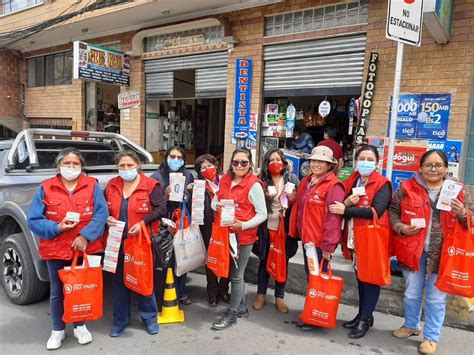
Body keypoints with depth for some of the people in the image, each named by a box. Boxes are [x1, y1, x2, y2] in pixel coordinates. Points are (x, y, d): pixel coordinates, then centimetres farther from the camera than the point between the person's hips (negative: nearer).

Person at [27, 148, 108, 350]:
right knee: (57, 292, 14)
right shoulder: (46, 188, -2)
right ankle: (58, 330, 33)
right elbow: (33, 220, -4)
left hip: (85, 248, 0)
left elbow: (101, 213, -11)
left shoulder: (92, 185, -3)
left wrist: (86, 236, -21)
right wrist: (56, 228, -19)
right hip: (56, 250, 0)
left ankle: (80, 326, 34)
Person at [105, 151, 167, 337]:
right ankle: (120, 320, 29)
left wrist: (142, 223, -20)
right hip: (117, 241, 4)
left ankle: (149, 317, 27)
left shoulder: (150, 185, -8)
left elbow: (161, 208, -10)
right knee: (119, 280, 13)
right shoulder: (112, 185, 6)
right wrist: (107, 218, -6)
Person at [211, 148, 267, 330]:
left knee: (236, 276, 4)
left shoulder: (254, 185, -13)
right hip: (225, 233, 7)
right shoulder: (225, 180, 5)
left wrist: (243, 225, -25)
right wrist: (216, 205, -6)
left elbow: (262, 214, -13)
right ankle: (241, 307, 37)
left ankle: (231, 314, 21)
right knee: (234, 273, 19)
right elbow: (215, 200, 18)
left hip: (243, 236, -6)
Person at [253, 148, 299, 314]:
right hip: (267, 228, 0)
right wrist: (264, 197, -14)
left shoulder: (292, 178, 1)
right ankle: (261, 295, 26)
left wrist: (293, 199, -16)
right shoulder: (262, 180, 2)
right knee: (264, 260, 11)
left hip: (285, 228, 0)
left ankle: (279, 297, 24)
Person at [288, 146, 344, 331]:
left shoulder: (333, 186, -15)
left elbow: (333, 217, -19)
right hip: (307, 238, 8)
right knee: (310, 275, 18)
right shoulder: (306, 182, 11)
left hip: (321, 242, -8)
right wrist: (297, 232, 15)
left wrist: (328, 246, -20)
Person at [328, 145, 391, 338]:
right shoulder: (351, 182, 9)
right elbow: (341, 207, 5)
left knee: (371, 278, 5)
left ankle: (366, 318, 16)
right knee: (360, 278, 16)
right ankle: (363, 314, 30)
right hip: (354, 238, 6)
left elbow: (375, 211, -22)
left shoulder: (382, 184, -9)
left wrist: (346, 210, -20)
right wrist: (347, 202, -17)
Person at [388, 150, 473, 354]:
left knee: (436, 298, 11)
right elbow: (392, 210, 5)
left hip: (442, 254, 0)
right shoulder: (407, 188, -2)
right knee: (411, 294, 17)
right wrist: (400, 227, -12)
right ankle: (411, 325, 41)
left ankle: (431, 337, 28)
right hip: (413, 250, 1)